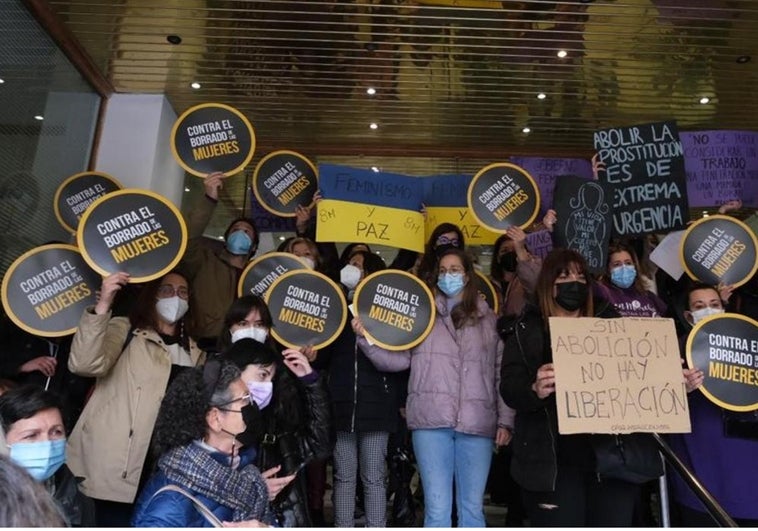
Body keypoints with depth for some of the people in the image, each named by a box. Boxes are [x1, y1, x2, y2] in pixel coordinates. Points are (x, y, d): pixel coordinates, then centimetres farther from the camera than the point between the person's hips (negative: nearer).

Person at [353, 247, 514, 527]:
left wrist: (505, 421, 5)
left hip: (477, 423, 1)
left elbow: (502, 373, 10)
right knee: (437, 508, 3)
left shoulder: (488, 319, 12)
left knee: (472, 508, 10)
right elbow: (399, 359, 2)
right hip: (432, 421, -1)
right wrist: (366, 340, -11)